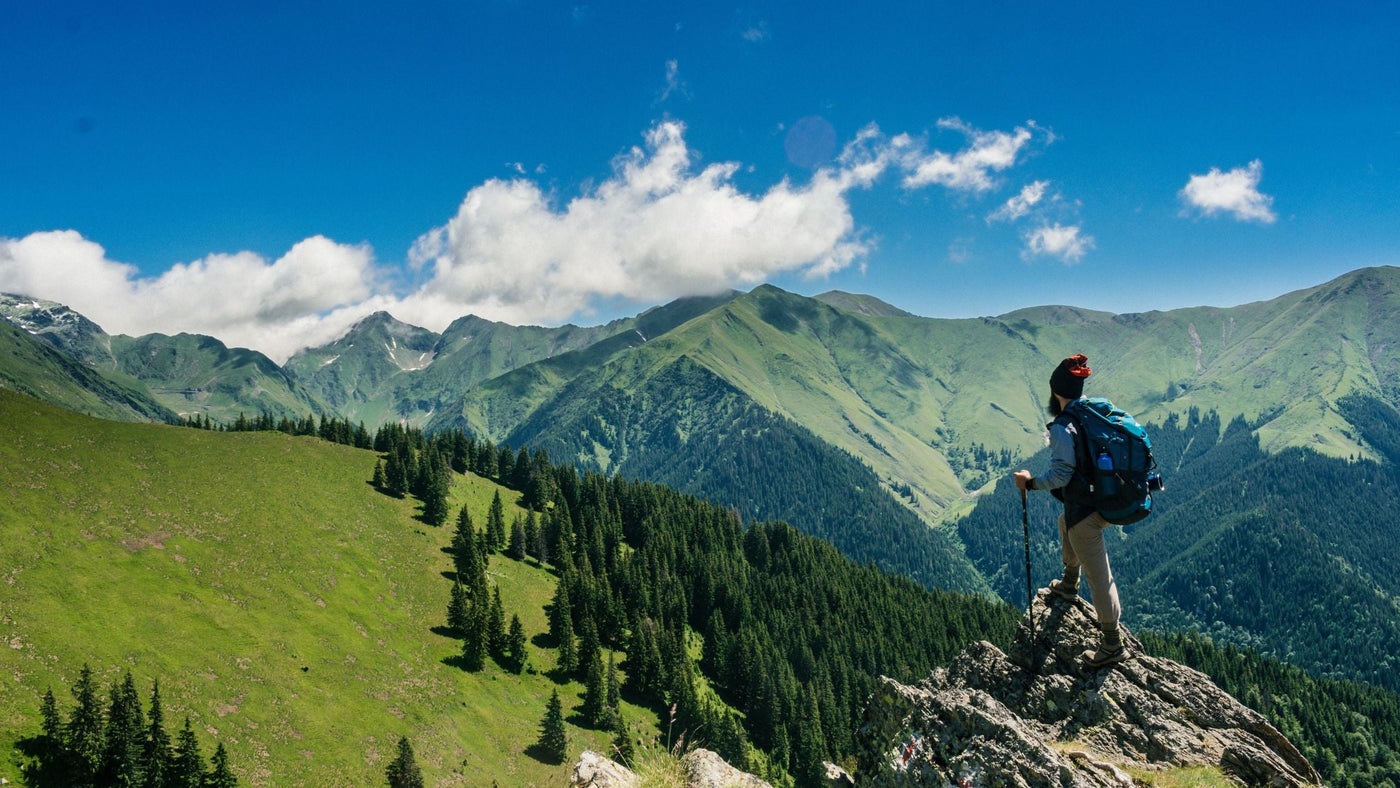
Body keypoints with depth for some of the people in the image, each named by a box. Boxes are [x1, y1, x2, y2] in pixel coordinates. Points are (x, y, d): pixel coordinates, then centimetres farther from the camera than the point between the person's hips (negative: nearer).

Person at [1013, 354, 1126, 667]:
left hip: (1085, 510, -9)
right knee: (1066, 521, 37)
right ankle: (1069, 583, 52)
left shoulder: (1062, 427, -19)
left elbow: (1061, 474, -23)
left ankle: (1113, 645, 10)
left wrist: (1031, 483, -10)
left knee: (1098, 576, 1)